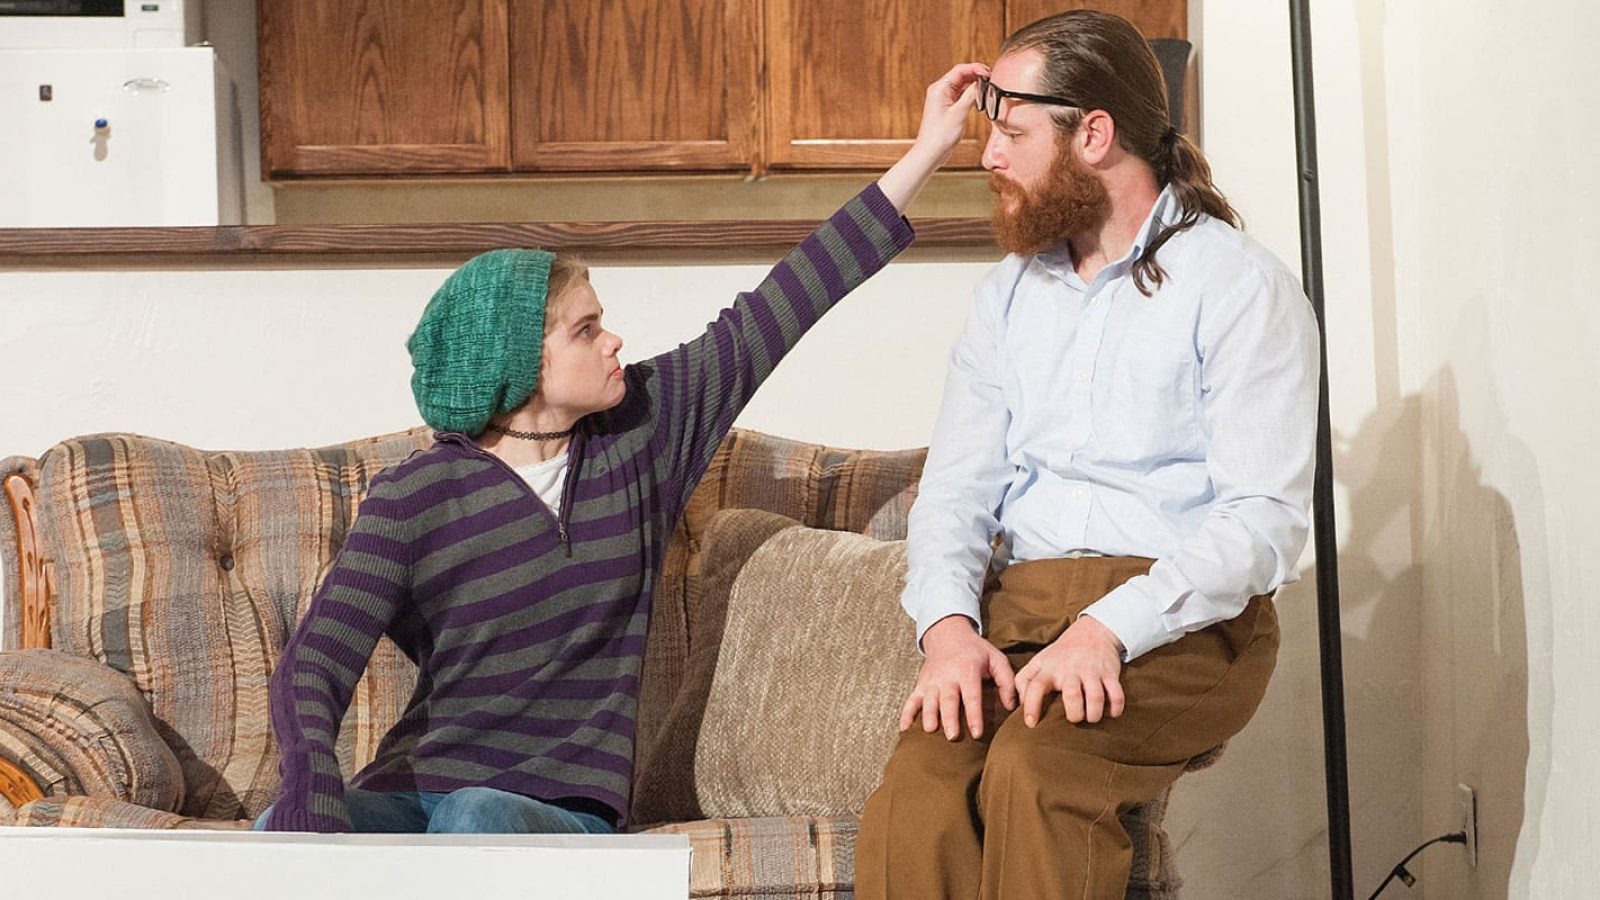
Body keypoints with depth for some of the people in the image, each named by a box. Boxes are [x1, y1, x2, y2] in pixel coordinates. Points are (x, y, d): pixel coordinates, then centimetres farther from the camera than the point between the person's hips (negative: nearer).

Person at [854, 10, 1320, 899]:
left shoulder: (1241, 289, 0)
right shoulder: (1008, 293, 20)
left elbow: (1265, 519, -10)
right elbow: (955, 487, 12)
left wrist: (1110, 628, -24)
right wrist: (949, 623, -10)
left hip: (1180, 625, -4)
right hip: (1015, 614, 4)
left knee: (1033, 770, -35)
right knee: (914, 799, -29)